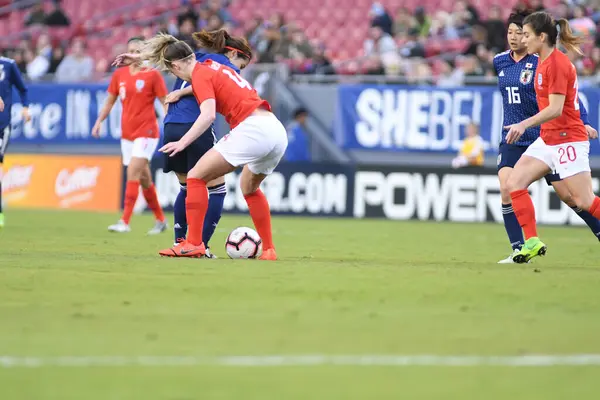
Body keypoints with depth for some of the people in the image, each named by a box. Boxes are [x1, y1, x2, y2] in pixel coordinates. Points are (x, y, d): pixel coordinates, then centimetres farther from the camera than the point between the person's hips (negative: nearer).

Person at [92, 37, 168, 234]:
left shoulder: (152, 74, -6)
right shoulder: (119, 74, 7)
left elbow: (165, 102, -4)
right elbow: (110, 100, 17)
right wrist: (99, 121, 8)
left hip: (146, 132, -6)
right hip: (127, 133, 6)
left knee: (133, 172, -17)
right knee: (144, 178, 10)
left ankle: (125, 222, -19)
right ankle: (160, 220, 24)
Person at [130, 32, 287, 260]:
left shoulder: (200, 75, -3)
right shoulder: (211, 66, 22)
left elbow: (208, 115, -18)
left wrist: (182, 142, -23)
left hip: (253, 128, -9)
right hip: (278, 131, 9)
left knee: (196, 177, -1)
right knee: (250, 187, 30)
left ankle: (193, 244, -6)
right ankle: (268, 250, 27)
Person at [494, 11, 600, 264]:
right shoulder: (500, 62, 5)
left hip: (544, 137, -4)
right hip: (512, 140, 4)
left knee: (567, 194, 0)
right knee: (507, 189, -17)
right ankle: (518, 249, -12)